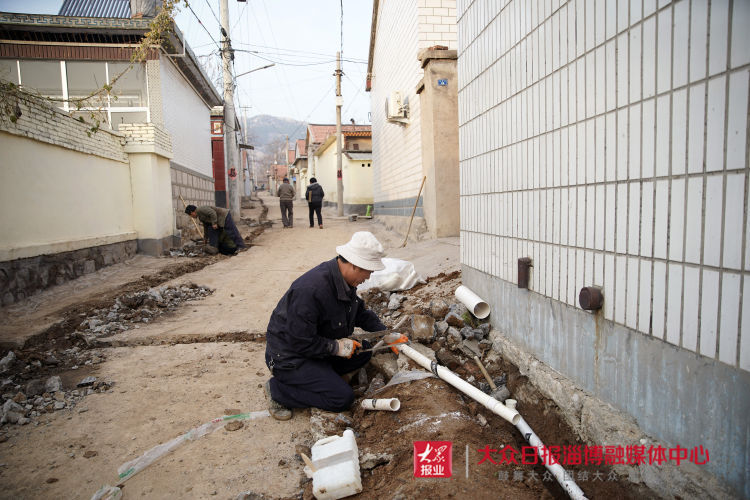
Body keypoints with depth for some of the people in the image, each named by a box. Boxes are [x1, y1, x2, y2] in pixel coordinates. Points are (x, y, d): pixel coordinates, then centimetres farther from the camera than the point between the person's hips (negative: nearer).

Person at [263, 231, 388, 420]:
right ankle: (277, 389, -2)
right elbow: (300, 342, -29)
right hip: (290, 354, -9)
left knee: (364, 349, 2)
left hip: (318, 343, 9)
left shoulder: (345, 280, -5)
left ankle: (318, 374, 6)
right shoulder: (310, 290, -34)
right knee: (342, 398, -14)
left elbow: (361, 312, 13)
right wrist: (336, 347, -20)